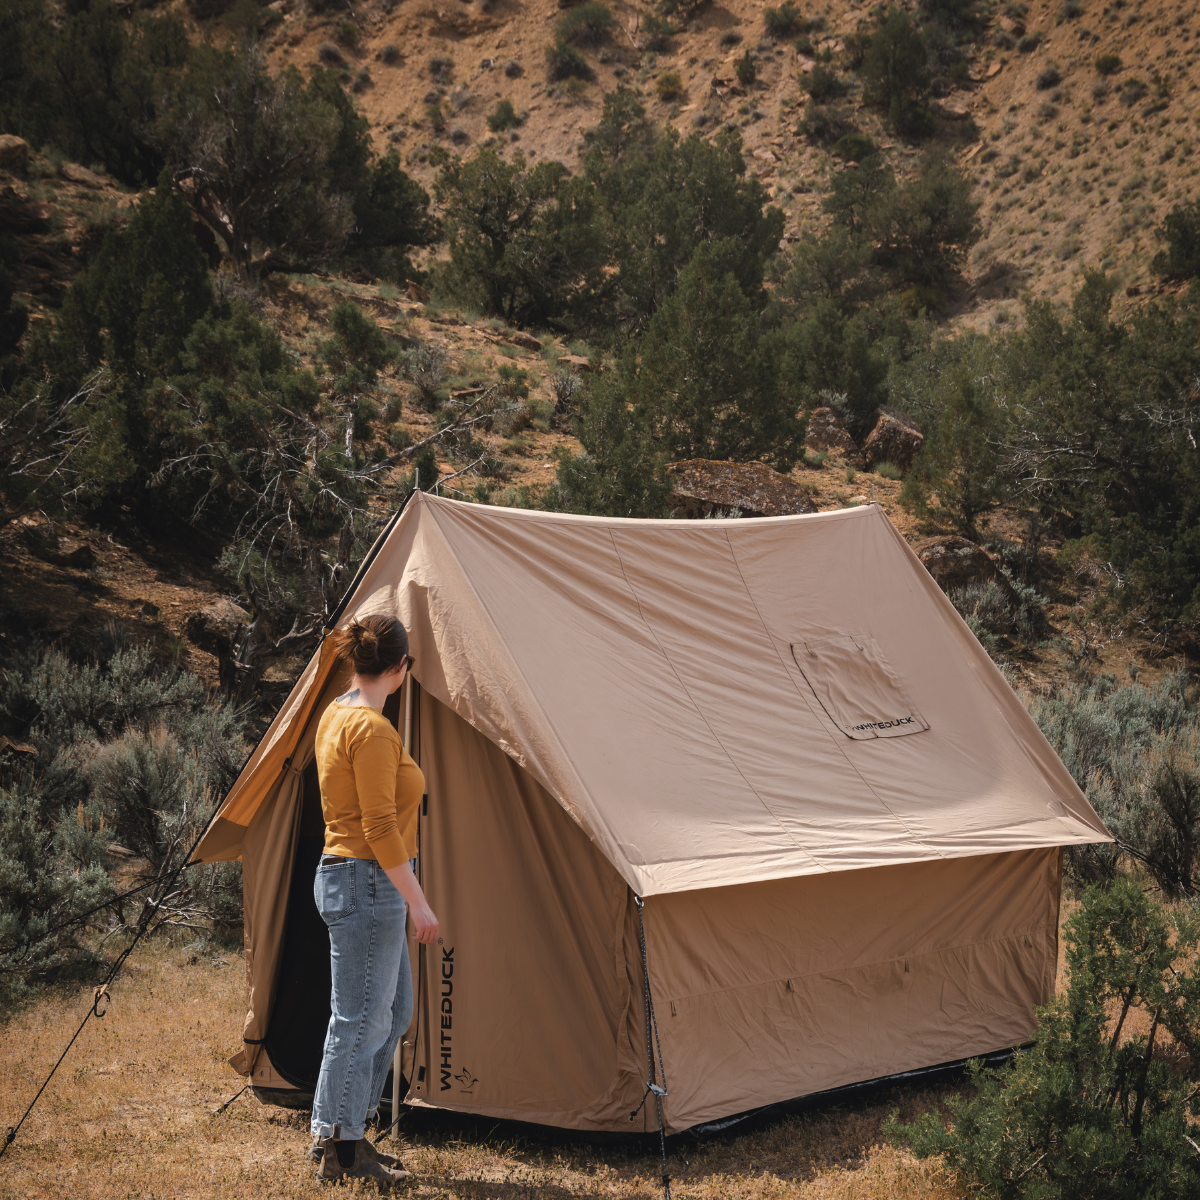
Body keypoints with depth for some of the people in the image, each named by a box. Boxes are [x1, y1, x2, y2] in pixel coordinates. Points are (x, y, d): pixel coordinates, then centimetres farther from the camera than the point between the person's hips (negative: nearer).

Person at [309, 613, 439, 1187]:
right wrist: (417, 901, -18)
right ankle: (339, 1147, 8)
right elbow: (381, 827, -22)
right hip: (367, 884, -11)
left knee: (392, 1011, 17)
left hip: (346, 877, 11)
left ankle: (344, 1134, 23)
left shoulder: (335, 715, 12)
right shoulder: (372, 730, -19)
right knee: (360, 1019, -2)